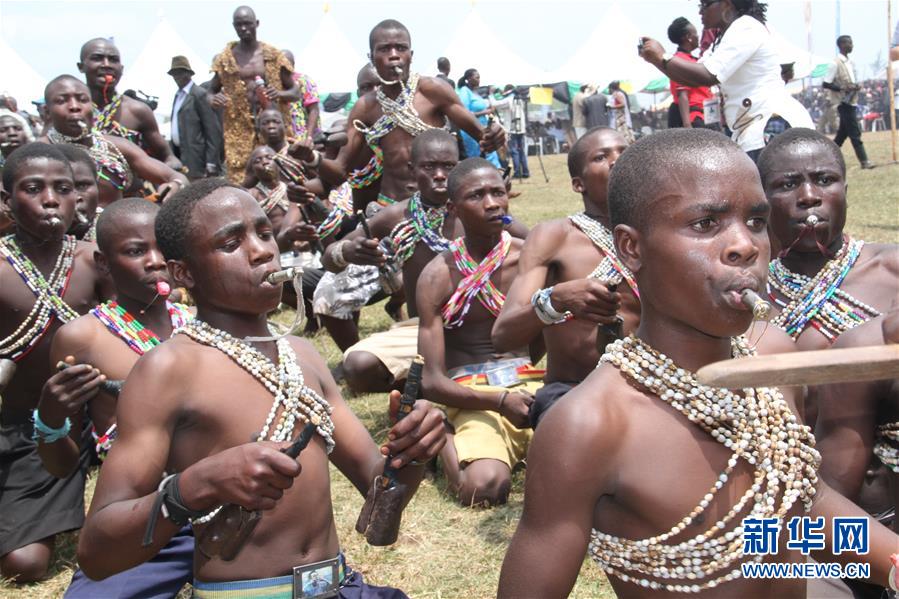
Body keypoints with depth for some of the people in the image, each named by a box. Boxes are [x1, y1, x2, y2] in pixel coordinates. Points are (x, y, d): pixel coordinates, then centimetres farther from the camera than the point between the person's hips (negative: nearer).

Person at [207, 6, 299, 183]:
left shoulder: (274, 55, 5)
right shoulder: (224, 58, 7)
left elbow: (296, 92, 9)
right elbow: (211, 90, 18)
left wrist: (279, 94, -13)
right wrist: (213, 99, -6)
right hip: (239, 130, 1)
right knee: (239, 180, -6)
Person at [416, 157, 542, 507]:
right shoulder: (438, 277, -4)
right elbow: (432, 381, -8)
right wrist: (500, 400, -23)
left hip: (531, 384, 2)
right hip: (474, 398, -2)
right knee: (485, 487, -30)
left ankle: (524, 443, 5)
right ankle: (444, 441, 3)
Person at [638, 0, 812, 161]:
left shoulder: (746, 28, -10)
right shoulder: (723, 39, 21)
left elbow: (708, 76, -20)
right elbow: (694, 79, 16)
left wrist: (662, 57, -11)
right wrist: (656, 60, 2)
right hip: (753, 129, 10)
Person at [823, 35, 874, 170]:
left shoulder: (850, 63, 15)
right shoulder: (835, 63, -11)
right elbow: (825, 84, -13)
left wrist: (857, 86, 2)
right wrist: (843, 88, -21)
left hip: (851, 102, 9)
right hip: (844, 103, -9)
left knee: (843, 133, 11)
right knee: (855, 134, -9)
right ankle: (864, 161, -7)